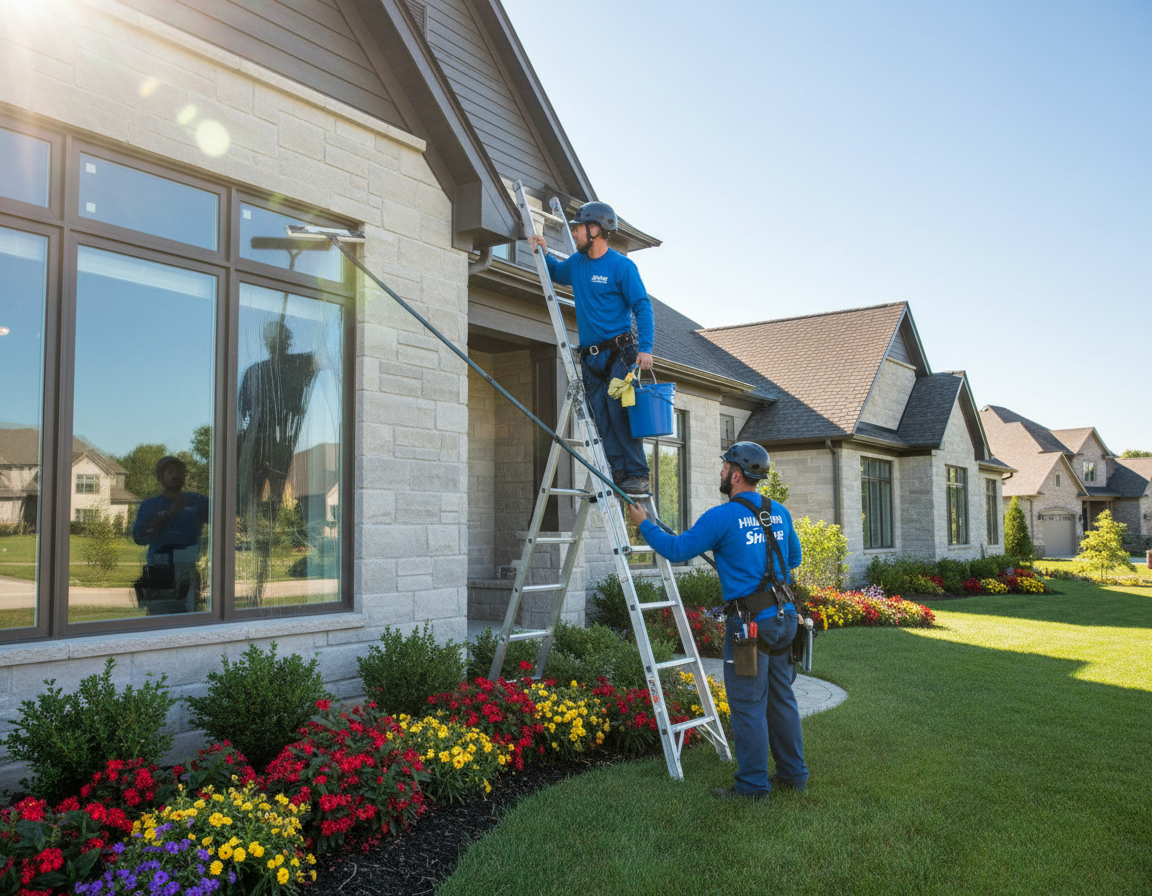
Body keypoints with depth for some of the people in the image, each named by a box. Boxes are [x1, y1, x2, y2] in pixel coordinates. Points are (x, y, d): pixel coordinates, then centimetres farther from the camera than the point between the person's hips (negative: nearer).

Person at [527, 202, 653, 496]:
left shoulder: (621, 265, -5)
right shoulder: (576, 263, 14)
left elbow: (642, 306, -8)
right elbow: (555, 273, 37)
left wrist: (645, 348, -18)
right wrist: (544, 253, 17)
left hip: (618, 353, -6)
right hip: (590, 358, 6)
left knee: (620, 414, -14)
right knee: (602, 419, -1)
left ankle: (638, 475, -10)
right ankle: (619, 473, 0)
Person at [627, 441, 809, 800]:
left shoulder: (722, 517, -13)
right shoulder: (780, 513, 9)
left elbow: (677, 550, -7)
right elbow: (794, 558, 22)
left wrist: (645, 524, 6)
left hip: (750, 622, -7)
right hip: (785, 616, 8)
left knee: (747, 704, 1)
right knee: (781, 697, 17)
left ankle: (753, 785, 8)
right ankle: (793, 773, 27)